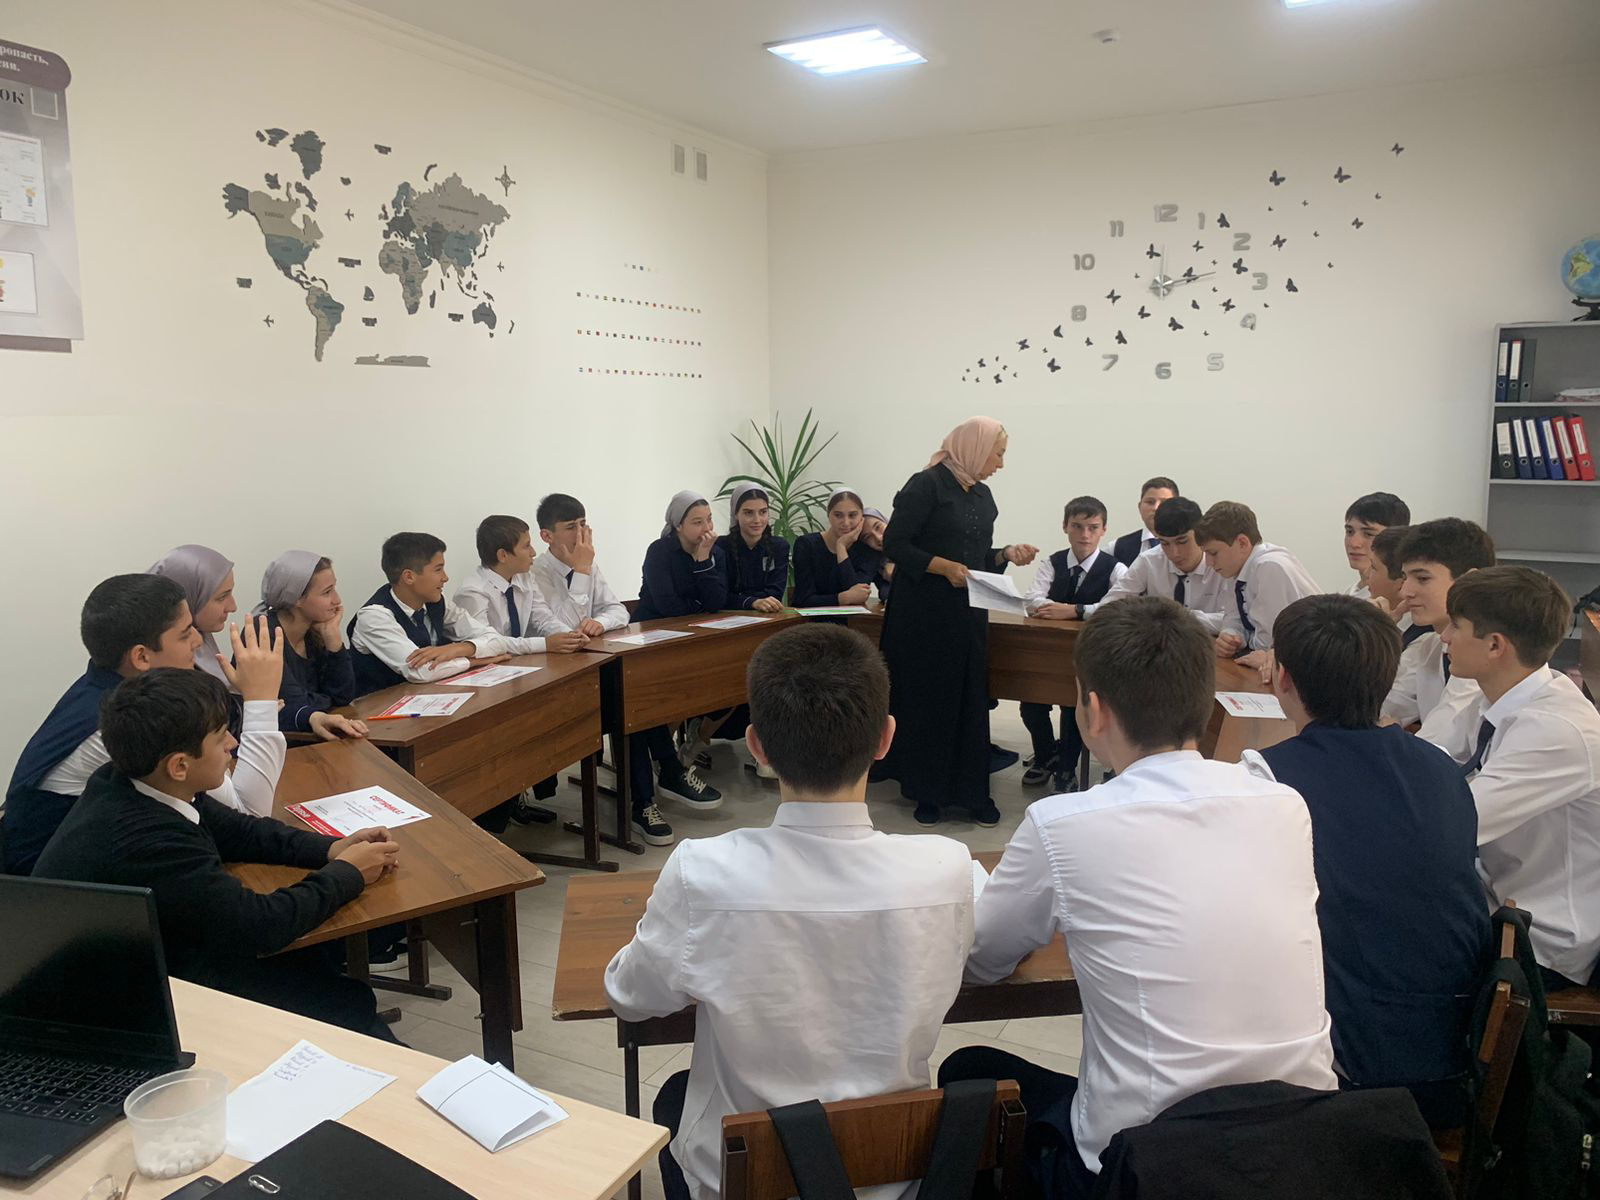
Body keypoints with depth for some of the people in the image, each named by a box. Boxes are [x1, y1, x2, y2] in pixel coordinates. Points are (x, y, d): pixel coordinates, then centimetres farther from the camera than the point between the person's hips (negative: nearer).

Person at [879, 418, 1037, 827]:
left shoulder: (982, 495, 13)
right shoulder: (926, 485, -10)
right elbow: (894, 543, -14)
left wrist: (1007, 554, 1)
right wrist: (945, 567, -20)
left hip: (969, 615, 7)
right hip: (925, 614, -7)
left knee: (971, 701, 7)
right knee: (929, 701, 2)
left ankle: (971, 792, 15)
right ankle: (927, 793, 15)